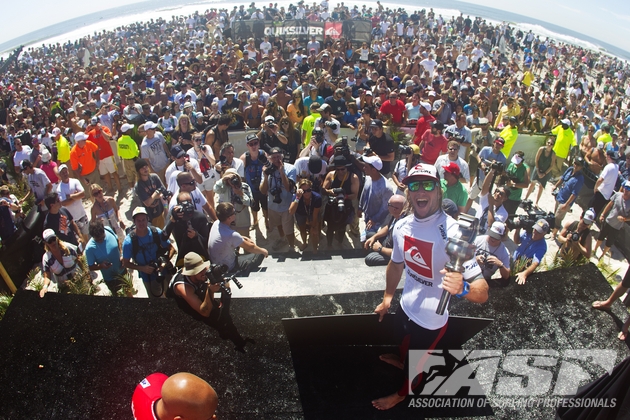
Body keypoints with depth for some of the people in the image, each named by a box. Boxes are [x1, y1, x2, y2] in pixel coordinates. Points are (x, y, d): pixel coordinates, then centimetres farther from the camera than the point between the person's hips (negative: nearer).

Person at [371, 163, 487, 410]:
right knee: (406, 339, 35)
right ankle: (401, 361, 69)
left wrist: (462, 288, -54)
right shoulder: (402, 226, -12)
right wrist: (387, 298, 14)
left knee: (415, 361, 22)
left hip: (431, 319, -5)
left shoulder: (452, 233, -31)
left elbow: (482, 292, -34)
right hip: (406, 306, 5)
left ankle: (402, 393, 54)